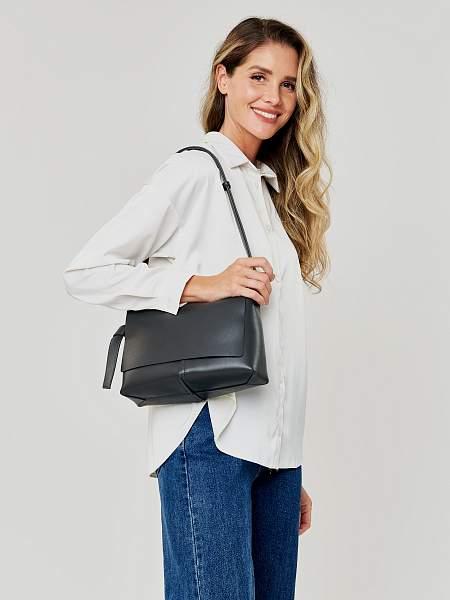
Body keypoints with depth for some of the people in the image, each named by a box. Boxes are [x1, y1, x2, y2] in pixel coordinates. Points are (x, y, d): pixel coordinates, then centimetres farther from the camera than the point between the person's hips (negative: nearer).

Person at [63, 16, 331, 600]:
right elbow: (85, 271, -9)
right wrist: (202, 284, -17)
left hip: (276, 445, 7)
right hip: (211, 440, -7)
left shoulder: (275, 189, 19)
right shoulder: (195, 172, -4)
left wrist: (292, 472, 18)